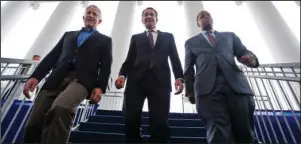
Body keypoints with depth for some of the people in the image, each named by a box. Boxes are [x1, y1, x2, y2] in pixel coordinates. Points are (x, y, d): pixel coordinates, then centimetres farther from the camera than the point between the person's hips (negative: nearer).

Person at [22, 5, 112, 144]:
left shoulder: (105, 40, 20)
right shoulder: (68, 34, 30)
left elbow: (106, 66, 6)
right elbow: (52, 56, 20)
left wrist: (100, 87, -10)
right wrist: (35, 76, 5)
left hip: (81, 80, -3)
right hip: (56, 79, 4)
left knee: (60, 109, -34)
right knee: (33, 124, -5)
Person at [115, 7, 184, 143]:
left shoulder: (168, 37, 24)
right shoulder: (136, 37, 25)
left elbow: (175, 59, 13)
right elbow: (129, 60, 14)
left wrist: (179, 77, -4)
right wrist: (122, 75, -5)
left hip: (160, 81, 0)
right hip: (136, 80, 1)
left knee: (160, 122, -7)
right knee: (131, 120, -4)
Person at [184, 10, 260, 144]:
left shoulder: (230, 36, 28)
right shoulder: (191, 42, 24)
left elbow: (244, 53, 16)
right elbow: (188, 69, 18)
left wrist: (251, 58, -9)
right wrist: (190, 91, 6)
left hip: (237, 85, 2)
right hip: (208, 88, -1)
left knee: (244, 133, -2)